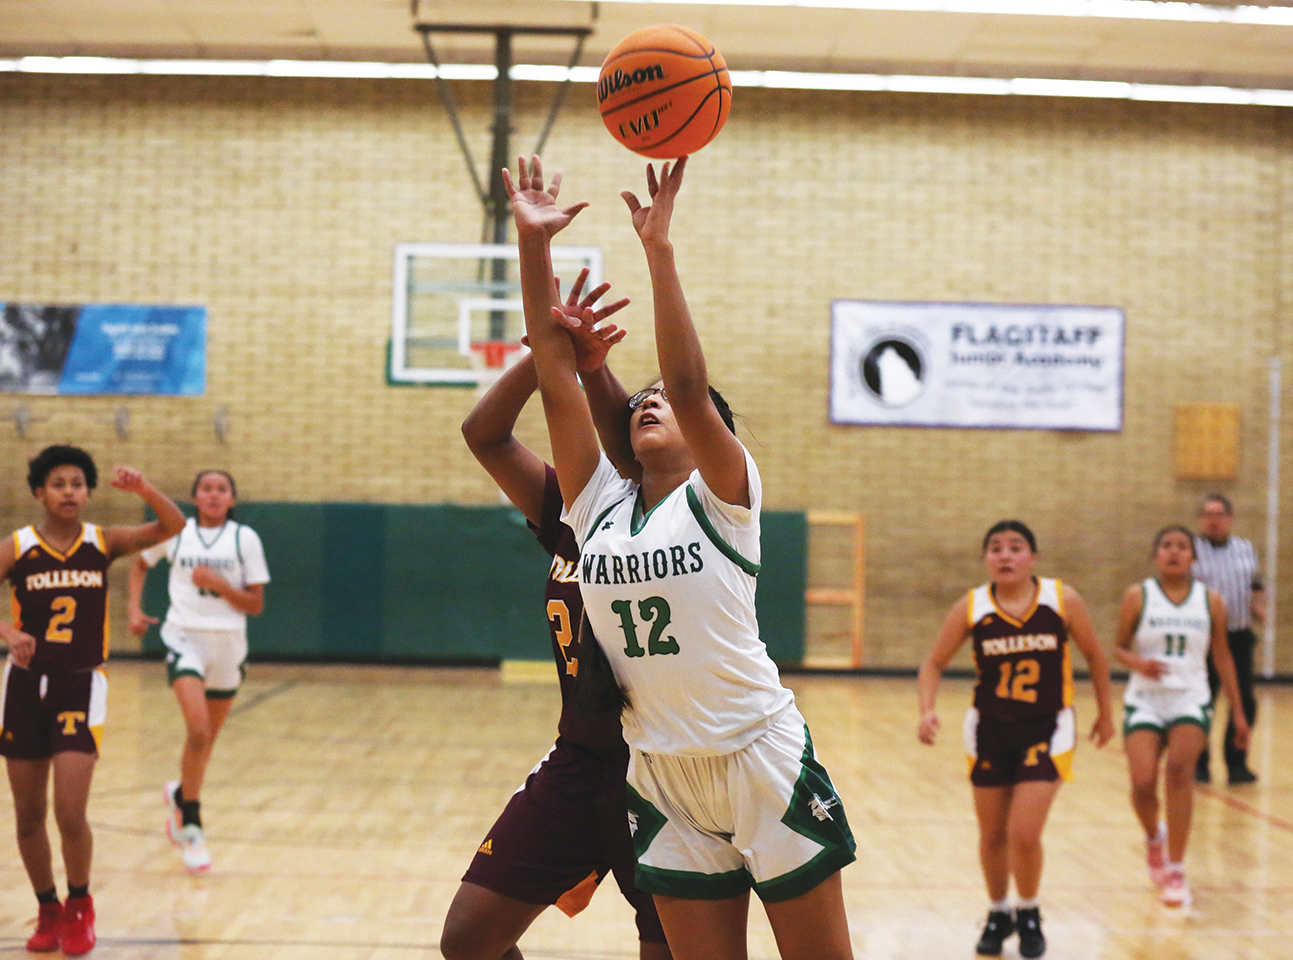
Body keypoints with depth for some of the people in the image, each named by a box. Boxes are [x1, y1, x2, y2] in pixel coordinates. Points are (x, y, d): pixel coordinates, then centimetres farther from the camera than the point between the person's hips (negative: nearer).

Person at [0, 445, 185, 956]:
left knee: (70, 813, -10)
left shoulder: (103, 543, -1)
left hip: (82, 686, -1)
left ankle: (80, 906, 14)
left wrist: (142, 489, -26)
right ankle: (48, 911, 28)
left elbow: (173, 525, -9)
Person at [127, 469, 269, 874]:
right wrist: (135, 609, 7)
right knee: (198, 730, -20)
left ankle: (180, 794, 44)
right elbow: (140, 565, 20)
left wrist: (218, 584, -16)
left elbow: (256, 604, -1)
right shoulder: (176, 532, 1)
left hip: (228, 643, 2)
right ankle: (191, 827, -9)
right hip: (185, 638, -2)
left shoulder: (245, 538, -1)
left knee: (206, 738, 14)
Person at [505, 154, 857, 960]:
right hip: (662, 775, 4)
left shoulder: (722, 495, -6)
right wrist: (533, 244, -8)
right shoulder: (599, 502, 5)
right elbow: (555, 369, -1)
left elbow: (689, 384, -23)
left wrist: (658, 249, -25)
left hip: (763, 759, -4)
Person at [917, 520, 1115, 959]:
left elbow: (1094, 655, 4)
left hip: (1046, 730, -2)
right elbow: (934, 664, 1)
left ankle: (1029, 916, 17)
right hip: (990, 729, 2)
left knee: (1024, 834, -11)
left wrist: (1105, 712, 13)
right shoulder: (970, 607, -9)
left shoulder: (1063, 600, -11)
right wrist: (927, 710, -16)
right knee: (992, 836, 11)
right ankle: (998, 914, 36)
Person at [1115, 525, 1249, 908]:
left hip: (1191, 700, 0)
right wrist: (1139, 663, -17)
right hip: (1145, 700, 0)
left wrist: (1238, 712, 14)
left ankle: (1175, 870, -16)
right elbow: (1119, 648, 6)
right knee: (1142, 783, -15)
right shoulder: (1138, 596, 0)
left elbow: (1222, 657, 12)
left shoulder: (1210, 601, 4)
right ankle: (1154, 837, 23)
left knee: (1178, 766, -26)